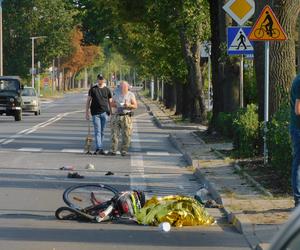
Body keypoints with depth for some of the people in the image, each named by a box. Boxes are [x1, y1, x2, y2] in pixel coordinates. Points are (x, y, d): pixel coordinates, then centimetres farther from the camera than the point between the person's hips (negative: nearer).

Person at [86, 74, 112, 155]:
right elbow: (88, 101, 7)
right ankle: (99, 148, -16)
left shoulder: (107, 90, 9)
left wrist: (111, 113, 7)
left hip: (104, 113, 2)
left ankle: (98, 148, 13)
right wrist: (87, 112, 1)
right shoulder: (93, 89, 5)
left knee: (102, 132, 5)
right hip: (95, 113, -2)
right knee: (97, 131, -9)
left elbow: (110, 102, 14)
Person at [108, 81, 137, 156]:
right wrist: (115, 105, -3)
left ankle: (124, 150, 8)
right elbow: (112, 104, 19)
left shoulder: (131, 95, 3)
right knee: (114, 133, -4)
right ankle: (113, 150, -3)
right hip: (117, 116, 2)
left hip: (126, 117, -2)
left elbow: (135, 106, 1)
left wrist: (129, 105, -17)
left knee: (126, 135, -1)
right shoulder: (116, 94, 12)